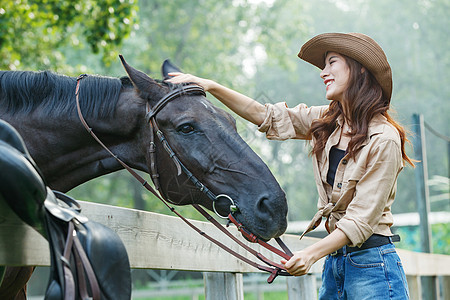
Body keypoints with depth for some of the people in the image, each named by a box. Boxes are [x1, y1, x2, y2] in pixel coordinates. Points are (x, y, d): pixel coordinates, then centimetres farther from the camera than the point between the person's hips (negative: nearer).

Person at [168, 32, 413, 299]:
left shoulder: (384, 139, -14)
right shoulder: (327, 123, 7)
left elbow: (362, 219, -17)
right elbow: (267, 117, 9)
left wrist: (311, 254, -26)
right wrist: (211, 87, 0)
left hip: (371, 267, -7)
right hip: (334, 263, 7)